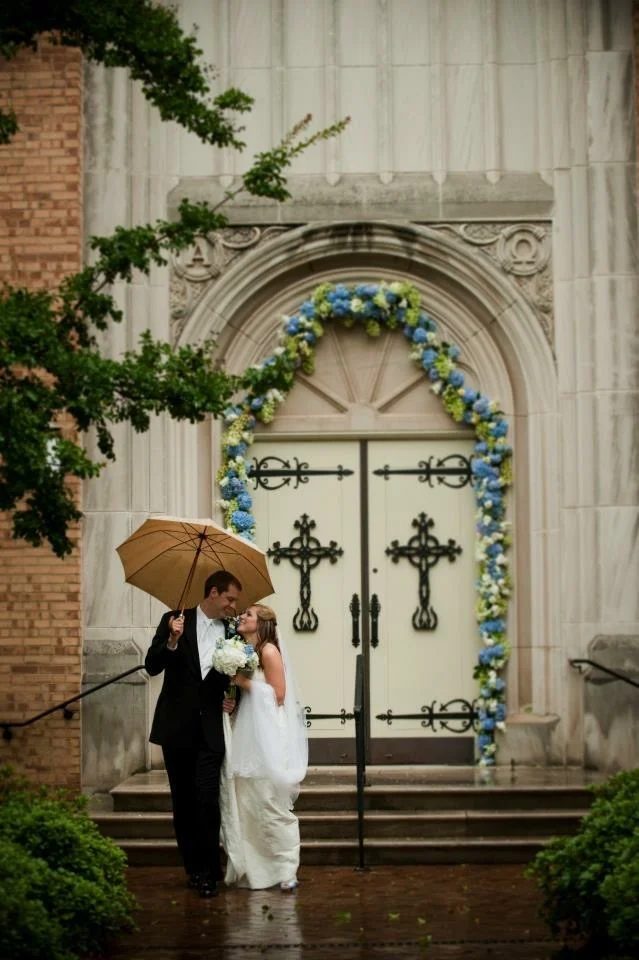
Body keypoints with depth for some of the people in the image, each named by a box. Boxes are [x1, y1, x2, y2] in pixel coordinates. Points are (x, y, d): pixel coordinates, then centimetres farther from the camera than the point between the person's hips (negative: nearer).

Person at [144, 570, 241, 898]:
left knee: (207, 800, -11)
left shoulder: (231, 631, 7)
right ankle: (193, 868, 17)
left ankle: (208, 871, -6)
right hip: (176, 726, 0)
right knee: (182, 801, 7)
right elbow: (152, 666, -5)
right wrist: (172, 641, -21)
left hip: (211, 727, 0)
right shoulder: (174, 621, 1)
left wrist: (232, 697, -4)